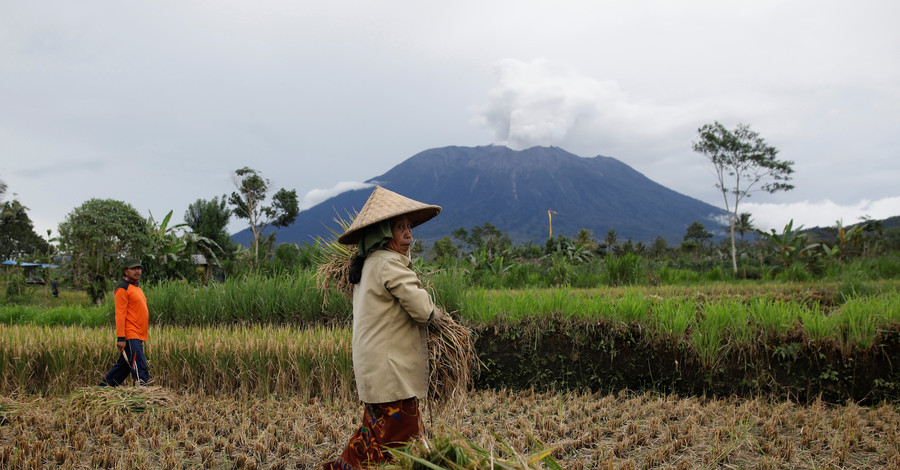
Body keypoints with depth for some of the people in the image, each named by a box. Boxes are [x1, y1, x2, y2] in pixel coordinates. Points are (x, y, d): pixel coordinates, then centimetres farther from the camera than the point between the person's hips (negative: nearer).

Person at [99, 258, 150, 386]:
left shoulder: (137, 287, 20)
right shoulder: (123, 288, -9)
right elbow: (120, 314, -15)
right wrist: (121, 338, -20)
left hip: (138, 335, 9)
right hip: (130, 335, -9)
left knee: (123, 365, 15)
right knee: (139, 367, -13)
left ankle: (103, 387, 25)